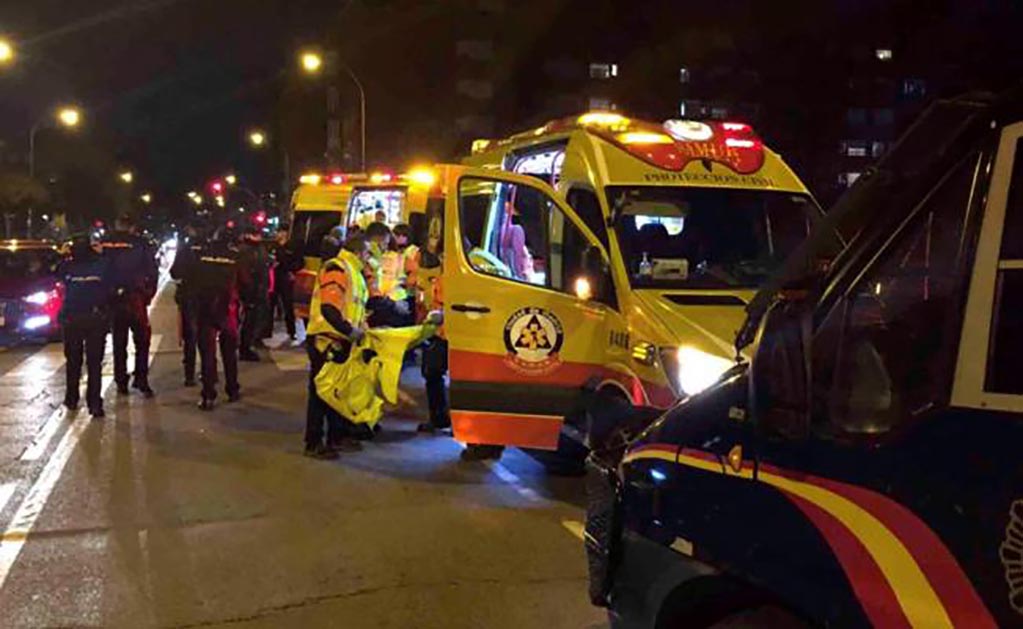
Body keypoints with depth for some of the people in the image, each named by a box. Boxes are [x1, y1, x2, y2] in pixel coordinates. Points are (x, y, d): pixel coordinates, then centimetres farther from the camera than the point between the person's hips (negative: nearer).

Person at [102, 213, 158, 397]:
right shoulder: (141, 244, -4)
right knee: (142, 340, 6)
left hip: (112, 299, 3)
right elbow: (153, 272, -3)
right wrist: (148, 295, 6)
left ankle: (121, 382, 14)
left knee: (118, 342, 12)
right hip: (135, 299, -3)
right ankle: (141, 379, -3)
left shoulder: (104, 245, 2)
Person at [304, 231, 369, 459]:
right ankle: (313, 444, 4)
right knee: (320, 391, -3)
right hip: (325, 340, -10)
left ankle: (338, 436, 28)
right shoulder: (337, 269, -15)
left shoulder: (354, 272, 18)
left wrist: (361, 327, 9)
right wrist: (351, 331, -21)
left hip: (341, 342, 10)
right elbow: (329, 309, -25)